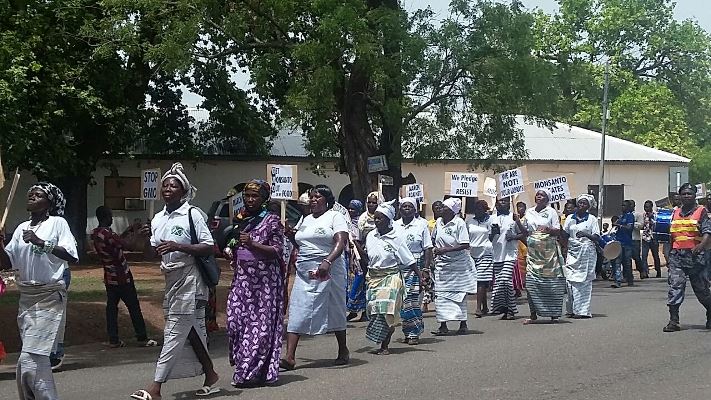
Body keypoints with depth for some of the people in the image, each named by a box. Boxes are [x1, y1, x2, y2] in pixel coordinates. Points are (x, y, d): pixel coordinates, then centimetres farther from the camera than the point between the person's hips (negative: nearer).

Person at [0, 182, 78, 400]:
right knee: (36, 359, 14)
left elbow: (72, 257, -15)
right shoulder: (22, 228, 13)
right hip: (26, 298, 6)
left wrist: (41, 242, -21)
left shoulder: (57, 223, -4)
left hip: (49, 297, -6)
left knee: (29, 360, -14)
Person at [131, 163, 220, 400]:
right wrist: (148, 238, -2)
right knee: (191, 332, 13)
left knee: (174, 333, -8)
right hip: (172, 280, 7)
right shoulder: (158, 219, 10)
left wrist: (178, 247, -22)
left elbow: (210, 248, -13)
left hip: (189, 280, -7)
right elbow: (157, 253, 18)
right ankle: (210, 376, 26)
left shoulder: (192, 214, -10)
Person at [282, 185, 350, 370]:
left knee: (334, 311, 6)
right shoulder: (306, 220, 19)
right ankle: (289, 357, -11)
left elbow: (341, 241, -16)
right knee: (297, 313, -6)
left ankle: (343, 351, 23)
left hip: (328, 271, -5)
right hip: (304, 272, 6)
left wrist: (327, 261, -30)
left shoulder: (335, 217, -2)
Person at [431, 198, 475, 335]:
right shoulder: (439, 222, 5)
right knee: (440, 295, -2)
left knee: (459, 295, 3)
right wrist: (435, 250, 2)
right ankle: (443, 326, 1)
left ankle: (463, 324, 15)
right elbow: (433, 240, 20)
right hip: (442, 264, 5)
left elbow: (465, 245, -18)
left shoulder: (459, 223, -12)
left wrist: (445, 250, -22)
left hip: (458, 264, -5)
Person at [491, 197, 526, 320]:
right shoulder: (493, 218, 12)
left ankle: (510, 310, -5)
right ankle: (505, 309, 12)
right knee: (498, 281, 3)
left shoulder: (513, 217, 2)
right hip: (497, 254, 4)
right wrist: (493, 232, -4)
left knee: (506, 280, -15)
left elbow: (524, 233, 3)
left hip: (510, 254, -4)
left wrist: (514, 237, -14)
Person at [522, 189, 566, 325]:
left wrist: (549, 230, -20)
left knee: (551, 283, -2)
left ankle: (553, 314, 5)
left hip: (549, 251, -3)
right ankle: (533, 315, -2)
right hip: (533, 251, 3)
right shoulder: (529, 212, 12)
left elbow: (558, 231, -5)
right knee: (531, 283, -6)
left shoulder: (551, 212, 1)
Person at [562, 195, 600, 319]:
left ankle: (583, 310, -1)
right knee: (570, 280, -6)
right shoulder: (570, 218, 11)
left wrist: (586, 235, -20)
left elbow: (596, 237, -2)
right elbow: (564, 235, 13)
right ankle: (571, 309, 2)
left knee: (584, 281, -4)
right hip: (573, 252, 2)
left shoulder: (592, 219, 4)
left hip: (587, 252, -2)